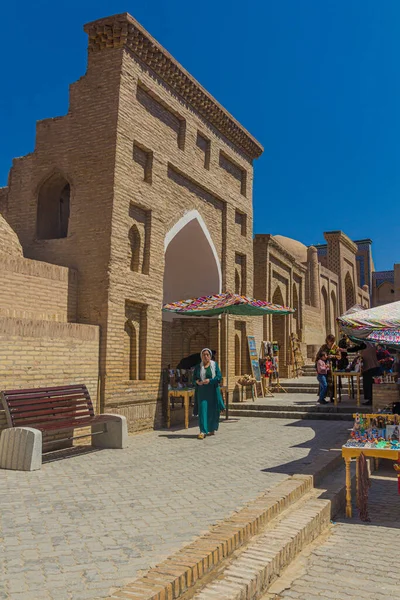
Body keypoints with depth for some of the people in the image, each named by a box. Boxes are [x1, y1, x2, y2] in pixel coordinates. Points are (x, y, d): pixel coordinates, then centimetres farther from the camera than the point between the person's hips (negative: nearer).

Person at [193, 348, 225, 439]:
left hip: (213, 391, 0)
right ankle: (203, 431, -10)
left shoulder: (215, 365, 3)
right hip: (202, 392, 0)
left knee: (212, 410, 5)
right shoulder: (198, 367, 6)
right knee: (202, 410, -8)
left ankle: (212, 429, 22)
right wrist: (197, 381, -14)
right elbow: (194, 378, 9)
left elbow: (219, 377, -4)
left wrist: (209, 380, -18)